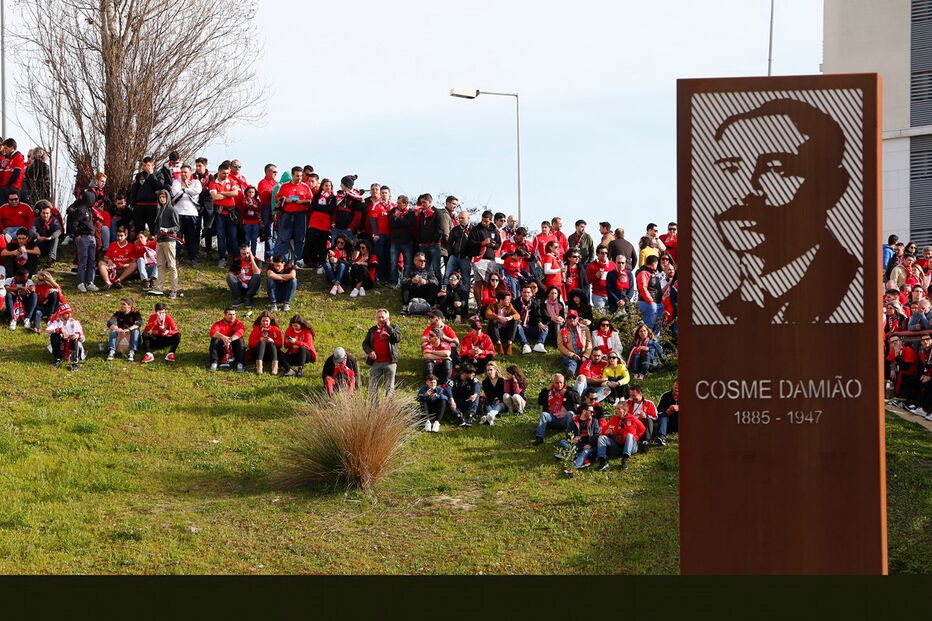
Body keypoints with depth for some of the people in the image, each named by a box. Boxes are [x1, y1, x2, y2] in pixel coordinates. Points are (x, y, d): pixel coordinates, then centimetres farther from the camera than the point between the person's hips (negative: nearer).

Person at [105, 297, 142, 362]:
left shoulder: (135, 313, -9)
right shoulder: (118, 313, -3)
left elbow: (139, 322, -28)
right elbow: (110, 322, -17)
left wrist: (128, 329, -45)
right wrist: (116, 328, -40)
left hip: (131, 334, -2)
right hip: (120, 334, 2)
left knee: (136, 331, -33)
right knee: (112, 331, -26)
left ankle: (132, 352, -46)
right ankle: (112, 351, -41)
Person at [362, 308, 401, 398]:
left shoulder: (393, 327, 9)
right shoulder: (372, 330, 16)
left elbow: (398, 339, -9)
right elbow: (365, 343, 14)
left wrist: (388, 326, -6)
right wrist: (370, 351, -6)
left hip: (389, 362, -2)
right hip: (375, 362, 2)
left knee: (389, 388, -1)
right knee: (373, 388, -1)